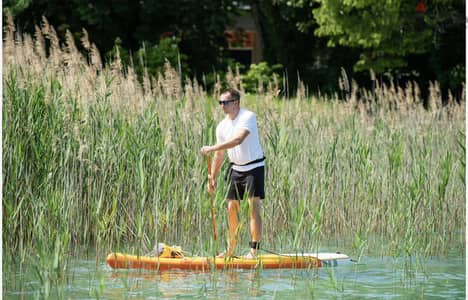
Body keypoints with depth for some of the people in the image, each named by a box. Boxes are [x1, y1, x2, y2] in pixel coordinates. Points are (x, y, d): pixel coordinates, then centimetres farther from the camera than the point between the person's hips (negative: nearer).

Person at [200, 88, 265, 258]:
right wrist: (213, 177, 13)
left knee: (254, 207, -13)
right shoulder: (222, 126, 4)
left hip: (254, 167, -7)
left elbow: (238, 139, -34)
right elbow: (220, 154, 13)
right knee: (232, 208, 7)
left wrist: (212, 148, -35)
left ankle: (254, 250, -15)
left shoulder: (248, 117, -18)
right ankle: (231, 250, 16)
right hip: (236, 168, 7)